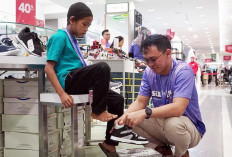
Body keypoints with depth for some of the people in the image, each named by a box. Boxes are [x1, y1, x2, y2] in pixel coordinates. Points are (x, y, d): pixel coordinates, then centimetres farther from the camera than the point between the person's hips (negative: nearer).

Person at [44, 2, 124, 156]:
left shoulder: (72, 39, 23)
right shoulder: (60, 36, -4)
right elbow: (49, 68, -12)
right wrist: (62, 93, -21)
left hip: (79, 82, 9)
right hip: (68, 80, -9)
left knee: (117, 100, 0)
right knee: (103, 67, -31)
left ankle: (110, 142, 8)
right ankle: (98, 111, -15)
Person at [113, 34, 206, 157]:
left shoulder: (183, 71, -20)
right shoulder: (149, 72, -2)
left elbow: (178, 108, -33)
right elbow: (140, 102, -3)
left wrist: (145, 113, -43)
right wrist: (124, 117, -24)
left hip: (190, 126, -5)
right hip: (163, 121, 5)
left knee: (173, 123, -37)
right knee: (132, 118, -12)